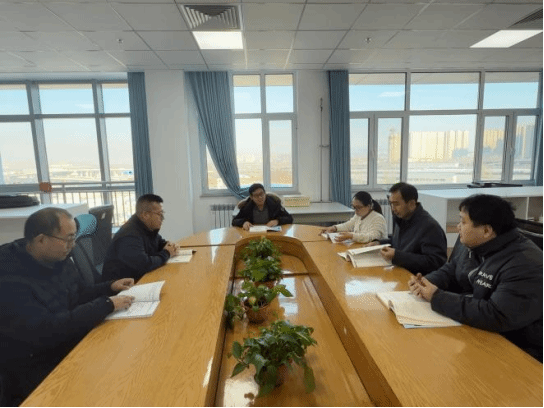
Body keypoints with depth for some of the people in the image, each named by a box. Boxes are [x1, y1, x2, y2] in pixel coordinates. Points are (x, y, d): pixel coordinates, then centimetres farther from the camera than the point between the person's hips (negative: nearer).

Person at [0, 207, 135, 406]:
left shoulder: (59, 259, 0)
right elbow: (45, 331, -32)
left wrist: (110, 287, -3)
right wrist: (107, 305, -28)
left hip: (74, 345, 7)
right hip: (38, 373, -7)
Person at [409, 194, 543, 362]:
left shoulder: (526, 266, -27)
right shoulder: (469, 242, 0)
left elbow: (497, 317, -34)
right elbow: (450, 270, 12)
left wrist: (437, 298, -28)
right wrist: (426, 282, -10)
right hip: (472, 332, 7)